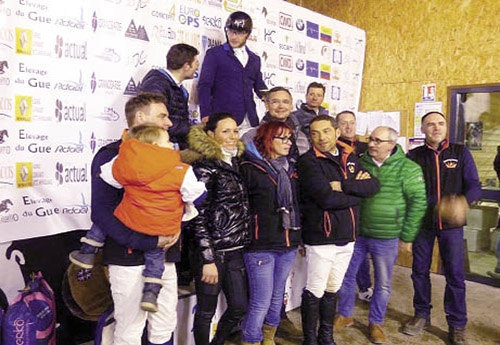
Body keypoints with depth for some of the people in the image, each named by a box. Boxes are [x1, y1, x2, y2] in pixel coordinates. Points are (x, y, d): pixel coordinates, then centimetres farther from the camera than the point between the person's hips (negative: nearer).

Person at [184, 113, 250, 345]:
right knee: (206, 312, 7)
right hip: (211, 251, -7)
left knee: (239, 307, 14)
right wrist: (208, 259, -16)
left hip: (235, 251, 7)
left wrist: (243, 245, 14)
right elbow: (198, 217, -14)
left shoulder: (235, 165, 11)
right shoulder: (205, 167, -10)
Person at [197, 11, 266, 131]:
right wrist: (206, 115, -11)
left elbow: (260, 87, 23)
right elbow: (204, 86, -1)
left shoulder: (255, 59, 19)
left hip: (249, 121, 4)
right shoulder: (214, 54, 5)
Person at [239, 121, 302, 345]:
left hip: (288, 245, 7)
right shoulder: (250, 168, -10)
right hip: (261, 246, -7)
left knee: (277, 297, 18)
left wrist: (298, 235, 18)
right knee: (261, 302, -2)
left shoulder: (290, 167, 12)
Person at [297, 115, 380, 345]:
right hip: (320, 238, -6)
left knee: (332, 290, 19)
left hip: (347, 237, 6)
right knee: (314, 292, 5)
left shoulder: (350, 158, 8)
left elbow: (373, 186, -4)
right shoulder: (308, 162, -12)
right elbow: (326, 198, -23)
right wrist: (357, 191, -11)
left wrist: (344, 185, -17)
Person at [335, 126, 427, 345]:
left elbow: (418, 202, -8)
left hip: (386, 238, -2)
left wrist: (407, 236, -8)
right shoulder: (360, 163, 0)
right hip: (356, 233, 3)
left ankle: (375, 323, 32)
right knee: (346, 275, 13)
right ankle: (345, 315, 34)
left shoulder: (408, 168, -9)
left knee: (383, 284, 12)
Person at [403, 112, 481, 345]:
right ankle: (422, 315, 29)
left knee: (455, 274, 5)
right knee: (420, 270, 10)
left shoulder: (461, 152, 0)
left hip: (451, 223, 0)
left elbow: (474, 186, -3)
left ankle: (457, 326, 20)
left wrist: (463, 202, -24)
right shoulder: (414, 155, 0)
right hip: (422, 223, 1)